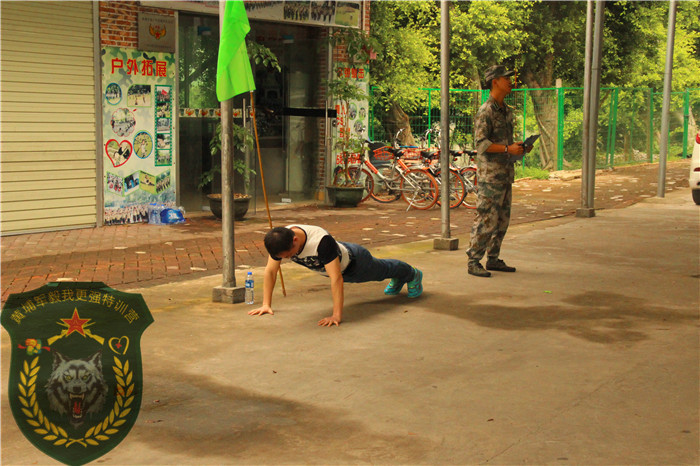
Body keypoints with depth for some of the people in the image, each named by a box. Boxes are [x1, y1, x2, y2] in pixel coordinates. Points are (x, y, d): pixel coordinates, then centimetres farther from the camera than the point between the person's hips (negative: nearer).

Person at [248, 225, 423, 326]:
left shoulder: (321, 241, -51)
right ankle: (397, 280, 69)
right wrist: (266, 304, -26)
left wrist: (337, 315, -56)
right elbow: (270, 271, -22)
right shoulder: (280, 241, -32)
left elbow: (337, 278, -53)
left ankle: (412, 275, 60)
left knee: (381, 270, 27)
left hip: (353, 262, -6)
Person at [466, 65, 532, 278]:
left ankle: (493, 259, 20)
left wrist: (521, 147, 6)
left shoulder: (506, 110, 16)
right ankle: (473, 262, -3)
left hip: (506, 173, 9)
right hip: (490, 174, -9)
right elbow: (481, 143, -19)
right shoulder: (486, 111, -12)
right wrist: (508, 149, -24)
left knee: (502, 220, 12)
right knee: (486, 220, -9)